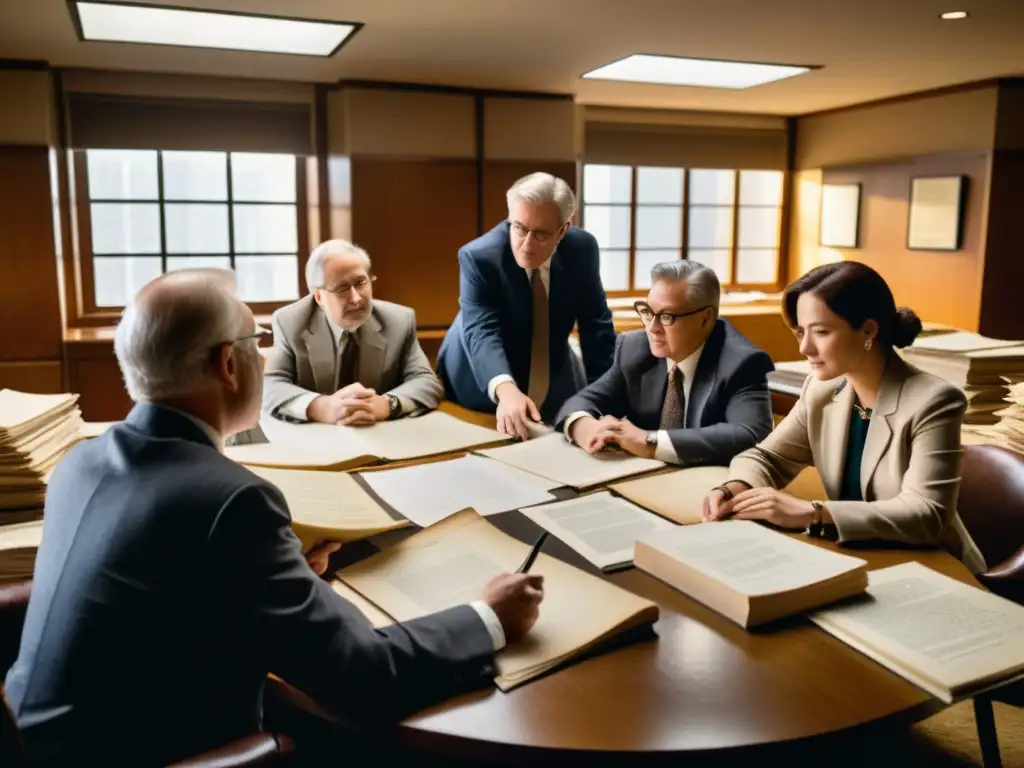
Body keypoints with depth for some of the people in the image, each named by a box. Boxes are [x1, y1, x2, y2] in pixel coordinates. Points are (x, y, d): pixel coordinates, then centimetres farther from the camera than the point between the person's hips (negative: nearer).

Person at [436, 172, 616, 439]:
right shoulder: (478, 257, -24)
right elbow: (482, 331, -36)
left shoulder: (582, 249, -14)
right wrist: (506, 390, -54)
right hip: (481, 392, -3)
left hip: (554, 385, 3)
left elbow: (596, 324, -5)